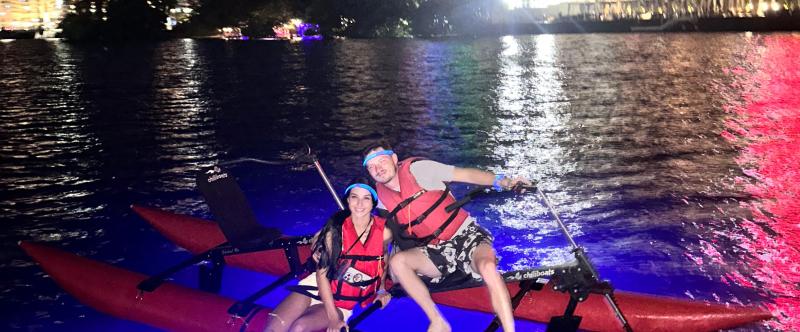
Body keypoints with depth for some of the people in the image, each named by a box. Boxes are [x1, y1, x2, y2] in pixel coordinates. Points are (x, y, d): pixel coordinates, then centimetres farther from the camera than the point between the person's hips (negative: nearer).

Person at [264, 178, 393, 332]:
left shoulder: (384, 232, -9)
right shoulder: (336, 227, -12)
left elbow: (384, 262, 15)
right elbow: (322, 273, -14)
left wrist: (382, 289, 0)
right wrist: (333, 317, -20)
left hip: (342, 304, 0)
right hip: (319, 288, 0)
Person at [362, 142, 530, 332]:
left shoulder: (417, 169, -9)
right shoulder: (381, 198, 4)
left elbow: (466, 174, -12)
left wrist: (501, 181, -26)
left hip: (467, 235, -5)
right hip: (436, 251, 5)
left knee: (488, 266, -35)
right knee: (397, 261, -21)